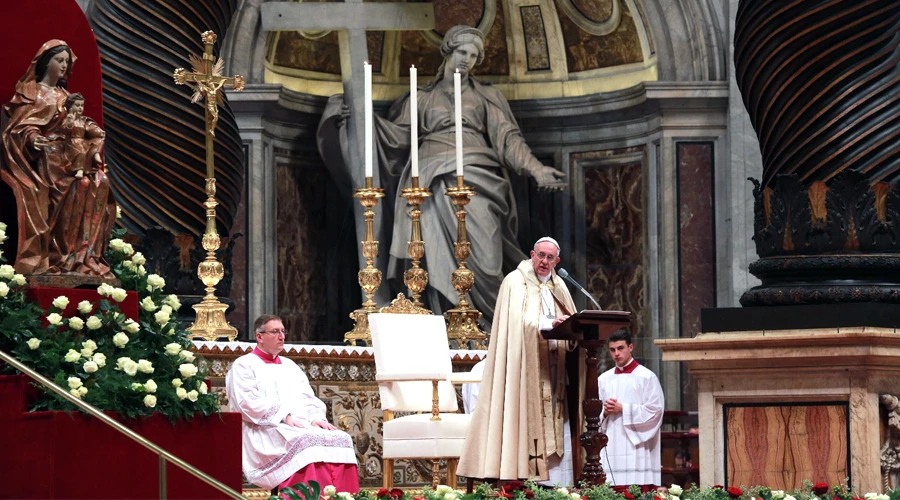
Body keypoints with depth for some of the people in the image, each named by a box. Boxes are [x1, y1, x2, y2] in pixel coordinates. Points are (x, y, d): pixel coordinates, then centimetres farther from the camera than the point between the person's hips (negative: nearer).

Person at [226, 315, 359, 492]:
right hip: (267, 430, -7)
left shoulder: (290, 366, 28)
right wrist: (284, 417, -17)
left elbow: (310, 400, 21)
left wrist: (316, 418, -2)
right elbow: (248, 403, -9)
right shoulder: (244, 366, 6)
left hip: (304, 427, 7)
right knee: (306, 443, -37)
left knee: (341, 440, -21)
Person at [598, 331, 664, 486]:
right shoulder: (604, 379, 14)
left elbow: (655, 411, -7)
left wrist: (623, 409, -10)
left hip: (637, 448, -4)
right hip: (610, 448, 4)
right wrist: (605, 412, -6)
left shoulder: (647, 377, 0)